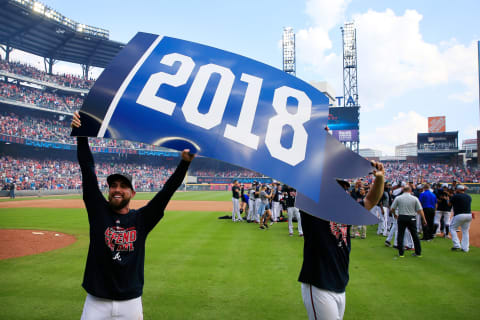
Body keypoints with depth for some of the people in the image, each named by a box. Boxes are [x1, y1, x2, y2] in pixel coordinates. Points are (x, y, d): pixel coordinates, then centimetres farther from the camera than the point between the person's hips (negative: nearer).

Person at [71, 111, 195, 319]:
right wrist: (81, 136, -11)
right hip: (96, 302, 0)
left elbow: (167, 192, -8)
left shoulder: (142, 219, 0)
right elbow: (88, 171, -5)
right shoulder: (98, 210, 0)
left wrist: (184, 163, -17)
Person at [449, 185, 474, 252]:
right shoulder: (469, 196, 12)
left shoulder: (456, 196, -7)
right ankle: (465, 248, 14)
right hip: (469, 215, 6)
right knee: (465, 231, 14)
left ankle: (457, 245, -1)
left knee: (453, 228, 9)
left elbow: (449, 203, 3)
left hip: (459, 215, -6)